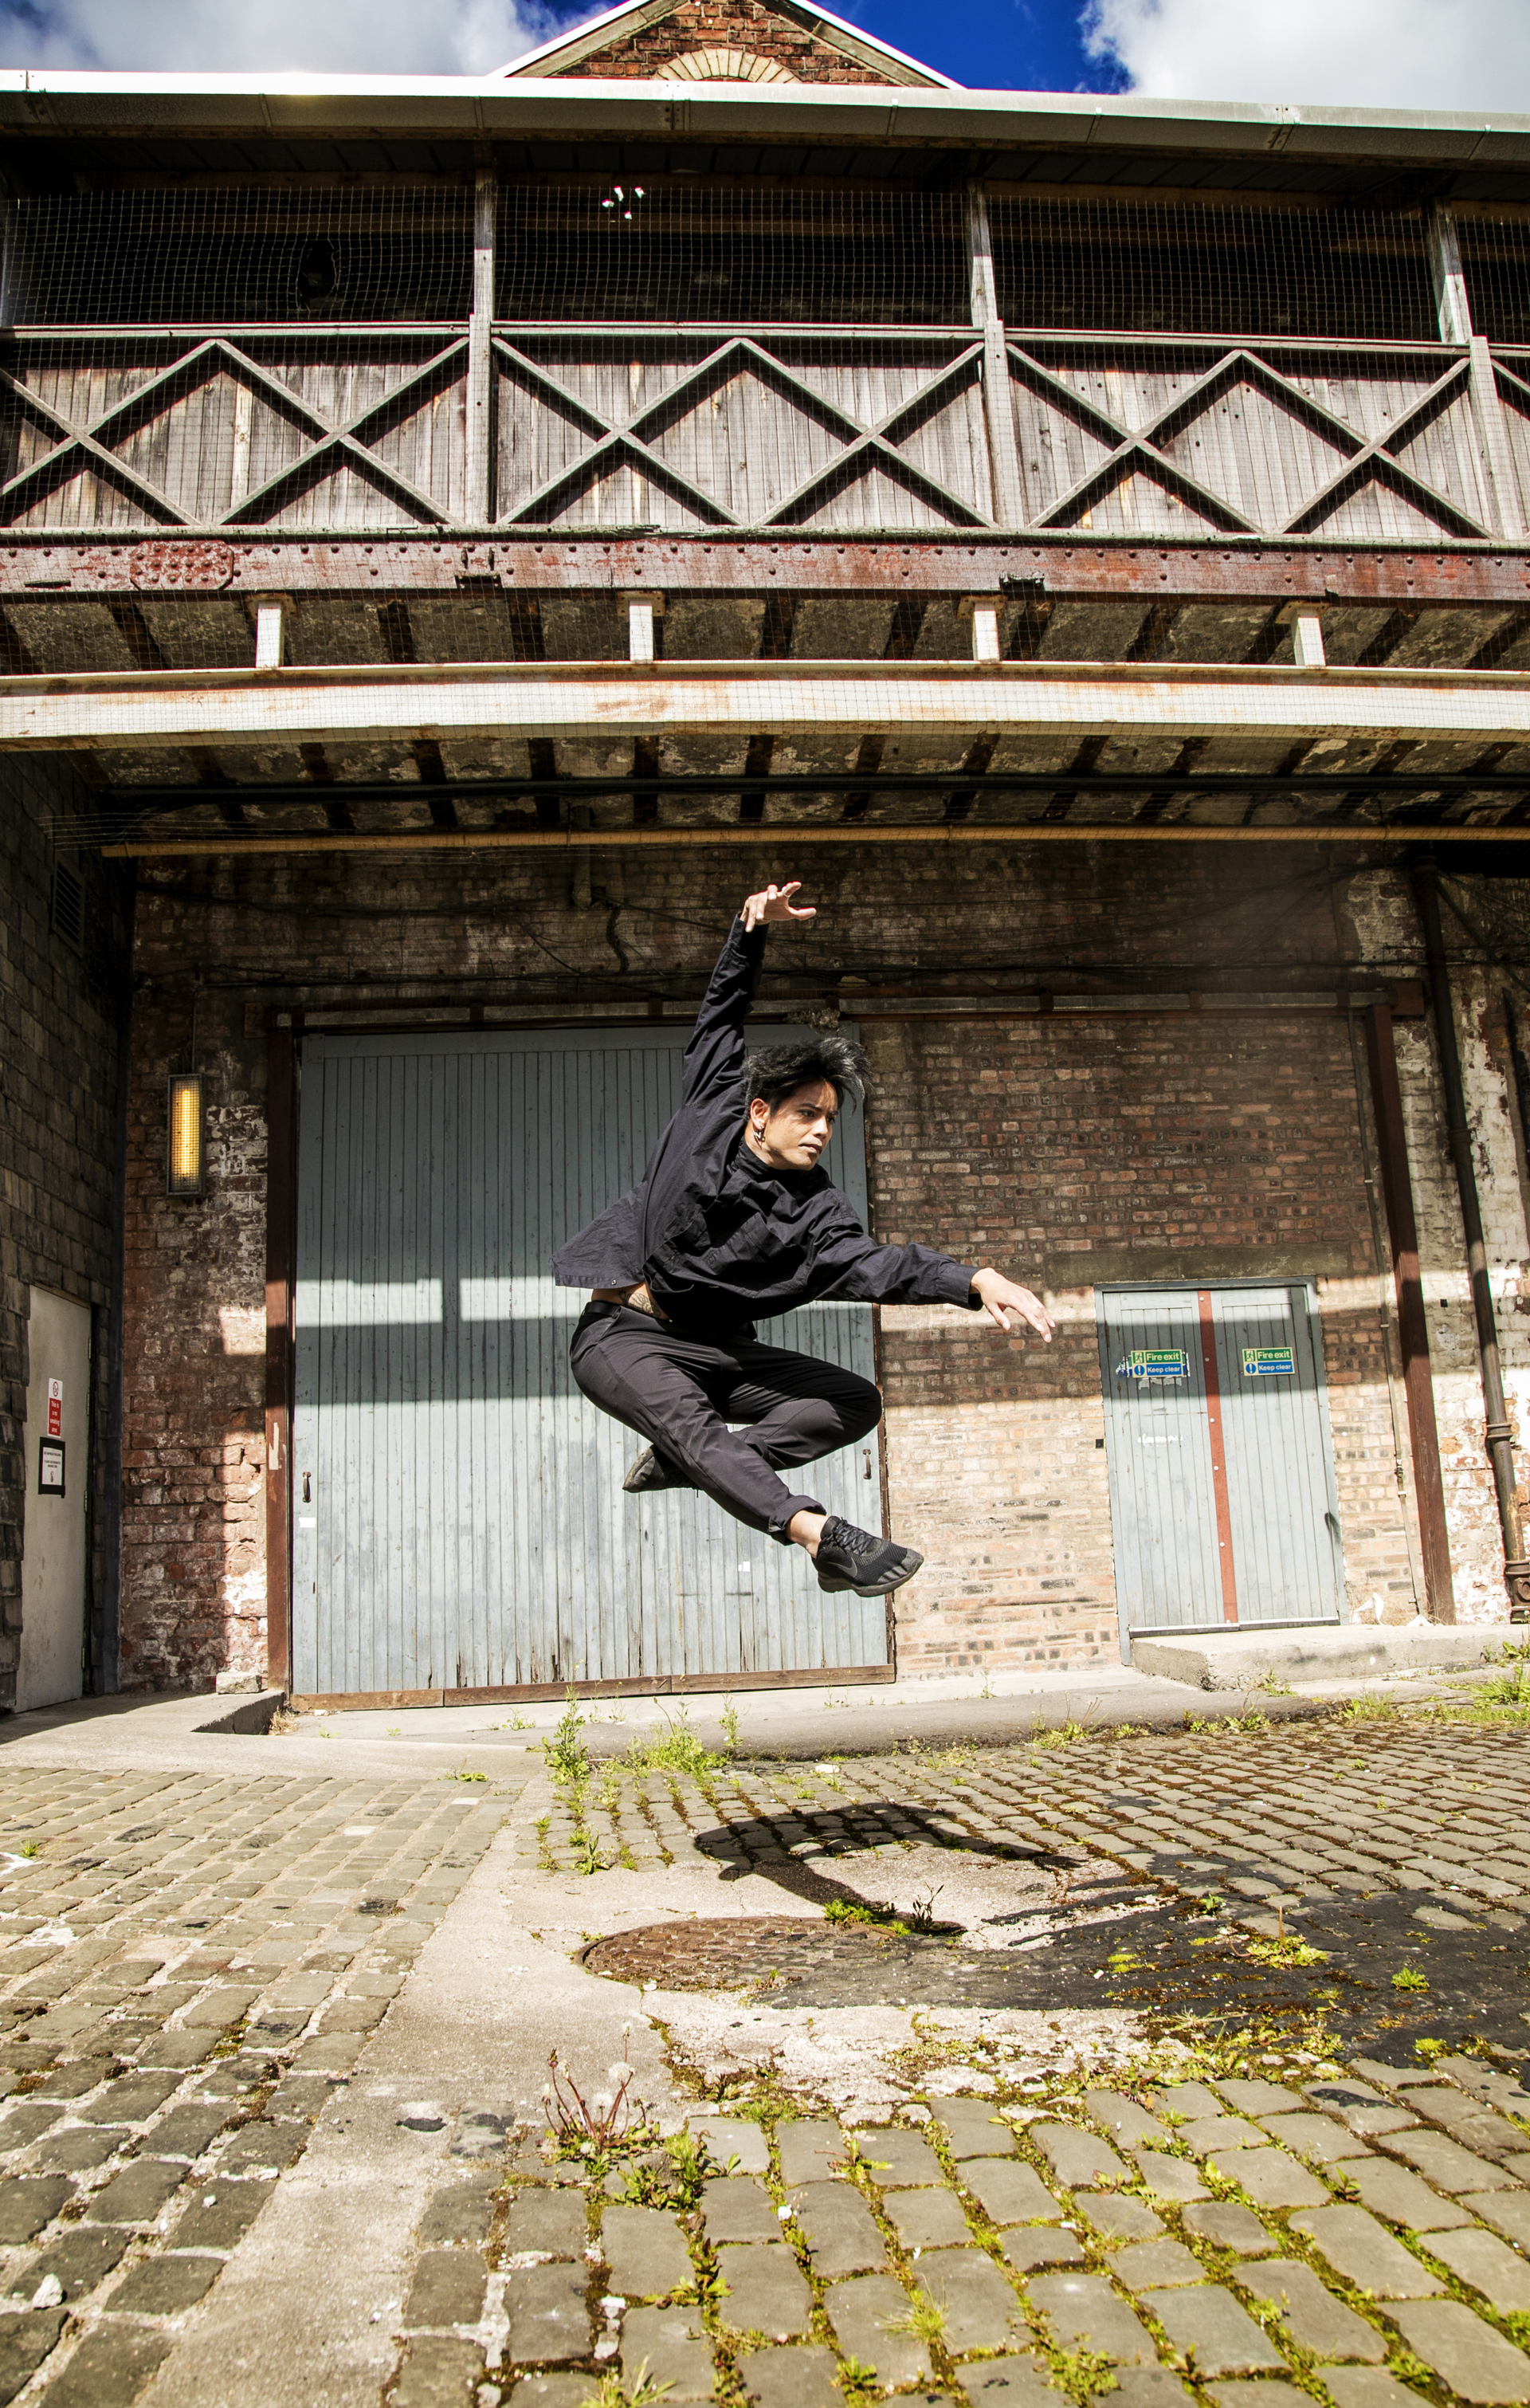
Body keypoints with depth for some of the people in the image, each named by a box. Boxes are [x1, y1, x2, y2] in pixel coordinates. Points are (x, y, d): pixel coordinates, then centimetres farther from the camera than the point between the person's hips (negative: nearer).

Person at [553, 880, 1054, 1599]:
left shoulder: (812, 1210, -7)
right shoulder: (712, 1111, -7)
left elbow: (872, 1264, -25)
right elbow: (722, 1012, 0)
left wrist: (974, 1280, -41)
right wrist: (753, 930, -14)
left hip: (714, 1348, 4)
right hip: (623, 1335, -4)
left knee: (856, 1402, -9)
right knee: (685, 1415, -35)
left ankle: (685, 1464, -13)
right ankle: (817, 1530, -50)